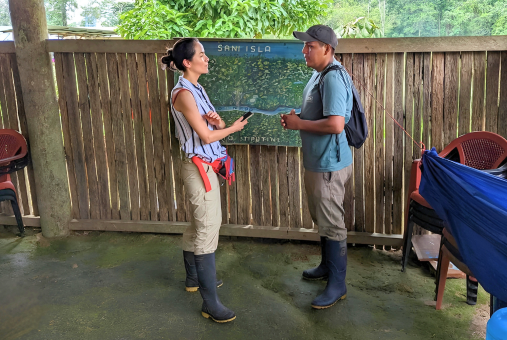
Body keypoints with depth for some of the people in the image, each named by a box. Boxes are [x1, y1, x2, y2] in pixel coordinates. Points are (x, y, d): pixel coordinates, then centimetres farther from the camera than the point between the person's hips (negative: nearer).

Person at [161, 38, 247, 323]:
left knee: (200, 224, 19)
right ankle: (211, 303, -3)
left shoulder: (197, 89, 11)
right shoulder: (184, 93, -18)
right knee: (208, 229, -8)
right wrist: (234, 128, -3)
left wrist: (217, 120, -10)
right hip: (199, 167, -10)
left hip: (206, 166, 10)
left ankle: (194, 278, 36)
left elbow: (214, 127, 13)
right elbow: (207, 136, -19)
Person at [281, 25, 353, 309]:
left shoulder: (333, 79, -22)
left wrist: (299, 124, -19)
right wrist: (296, 118, 3)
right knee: (322, 220, 22)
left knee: (332, 225, 0)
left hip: (329, 164, -10)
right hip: (316, 161, 10)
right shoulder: (319, 75, 11)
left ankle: (337, 285, 13)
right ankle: (328, 266, 39)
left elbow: (335, 124, -32)